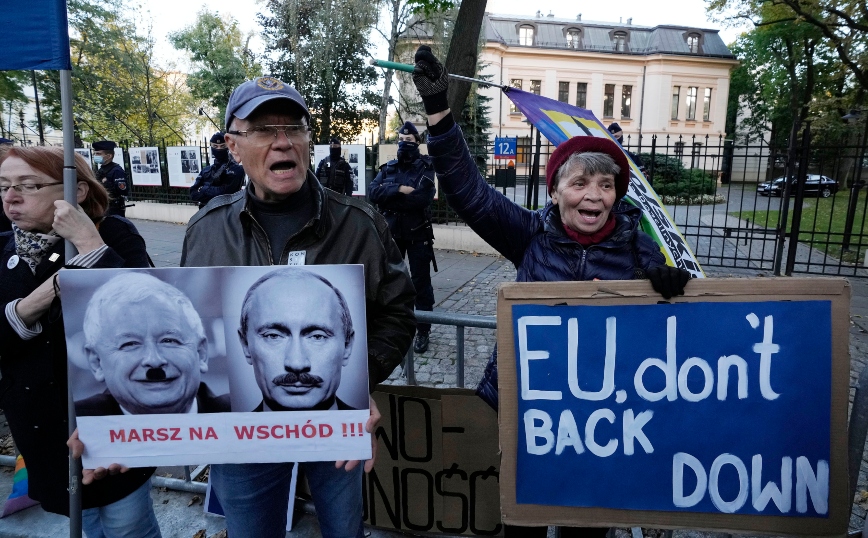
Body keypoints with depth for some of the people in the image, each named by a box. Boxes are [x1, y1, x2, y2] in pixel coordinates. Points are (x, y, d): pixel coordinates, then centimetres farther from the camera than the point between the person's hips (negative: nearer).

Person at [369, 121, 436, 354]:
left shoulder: (425, 167, -3)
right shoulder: (388, 168, 8)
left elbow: (423, 197, -20)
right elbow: (373, 192, -8)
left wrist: (390, 198, -13)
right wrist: (400, 190, -21)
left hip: (418, 234, -4)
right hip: (392, 233, 4)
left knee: (421, 283, 2)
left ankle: (423, 331, 12)